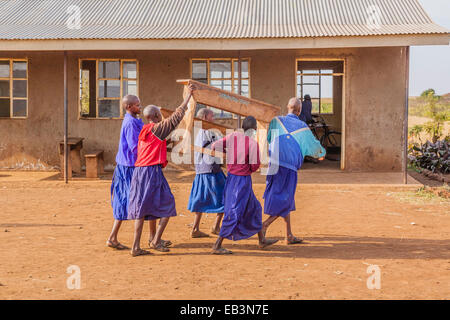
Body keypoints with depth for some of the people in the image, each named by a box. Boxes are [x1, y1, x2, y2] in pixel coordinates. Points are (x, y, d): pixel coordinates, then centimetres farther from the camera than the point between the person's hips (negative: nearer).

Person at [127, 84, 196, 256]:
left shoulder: (143, 132, 16)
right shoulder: (157, 128, -5)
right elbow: (176, 116, -4)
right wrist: (188, 95, 3)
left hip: (139, 171, 8)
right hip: (153, 171, -7)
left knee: (141, 208, 8)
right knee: (167, 205, 5)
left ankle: (136, 247, 6)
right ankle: (156, 241, 3)